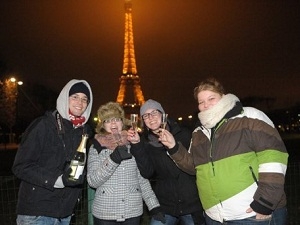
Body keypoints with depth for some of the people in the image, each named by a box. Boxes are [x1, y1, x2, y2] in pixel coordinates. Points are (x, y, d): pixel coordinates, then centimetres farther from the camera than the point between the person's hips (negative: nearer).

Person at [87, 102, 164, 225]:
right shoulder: (96, 148, -2)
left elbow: (142, 178, 6)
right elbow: (93, 181, -11)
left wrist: (154, 207, 0)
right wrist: (114, 158, -21)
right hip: (104, 213, -1)